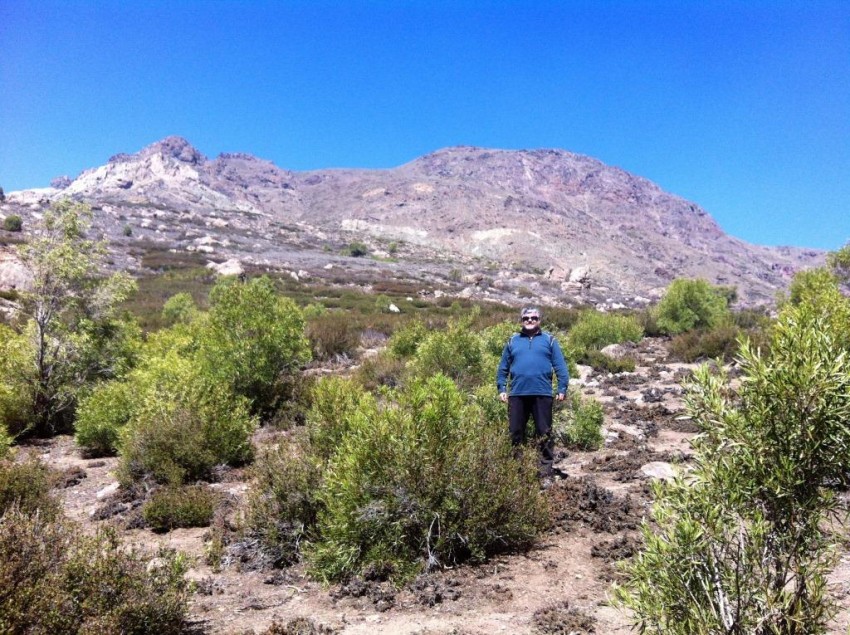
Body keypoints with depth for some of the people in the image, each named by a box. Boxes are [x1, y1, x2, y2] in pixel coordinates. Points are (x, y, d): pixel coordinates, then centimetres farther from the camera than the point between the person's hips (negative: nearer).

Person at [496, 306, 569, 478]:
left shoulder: (549, 340, 7)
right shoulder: (513, 341, 12)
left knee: (544, 432, 3)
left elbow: (560, 366, 3)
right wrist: (501, 388, 6)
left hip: (542, 394, -2)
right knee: (515, 431, 7)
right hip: (517, 394, 2)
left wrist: (562, 389, -4)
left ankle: (546, 467, 10)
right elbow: (503, 367, 13)